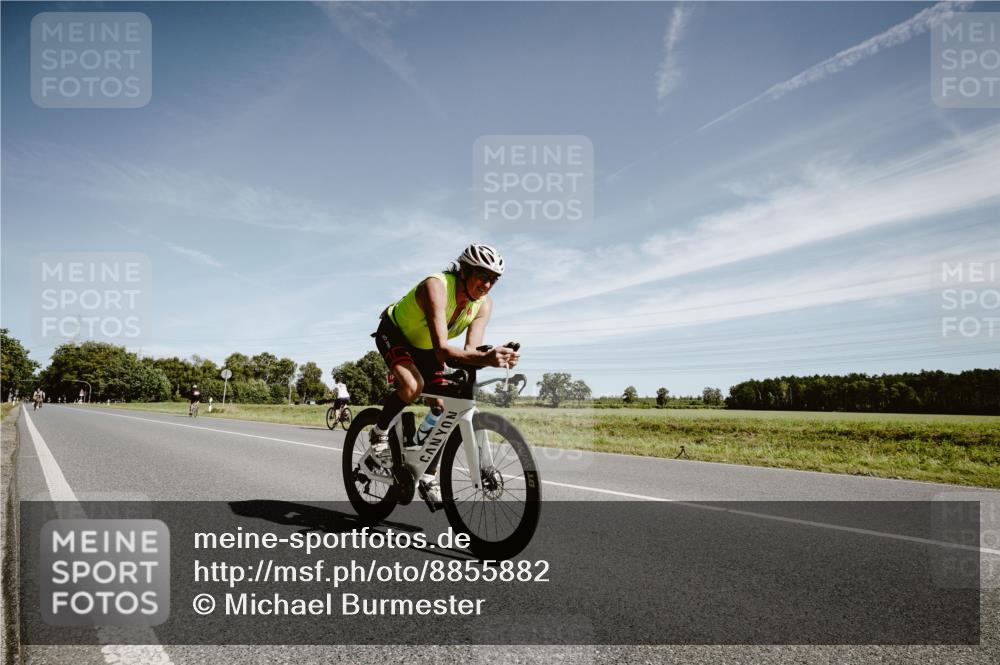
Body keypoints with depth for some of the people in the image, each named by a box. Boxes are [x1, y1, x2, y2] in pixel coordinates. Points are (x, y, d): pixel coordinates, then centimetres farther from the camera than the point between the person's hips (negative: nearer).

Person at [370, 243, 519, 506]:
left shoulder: (484, 304, -18)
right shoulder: (436, 287, -38)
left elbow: (470, 350, -26)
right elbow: (442, 349, -48)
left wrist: (493, 358, -49)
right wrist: (484, 359, -64)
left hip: (424, 347, 6)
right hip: (393, 334, -6)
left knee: (443, 408, -4)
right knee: (413, 386, -34)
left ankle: (428, 477, 11)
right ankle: (379, 433, -6)